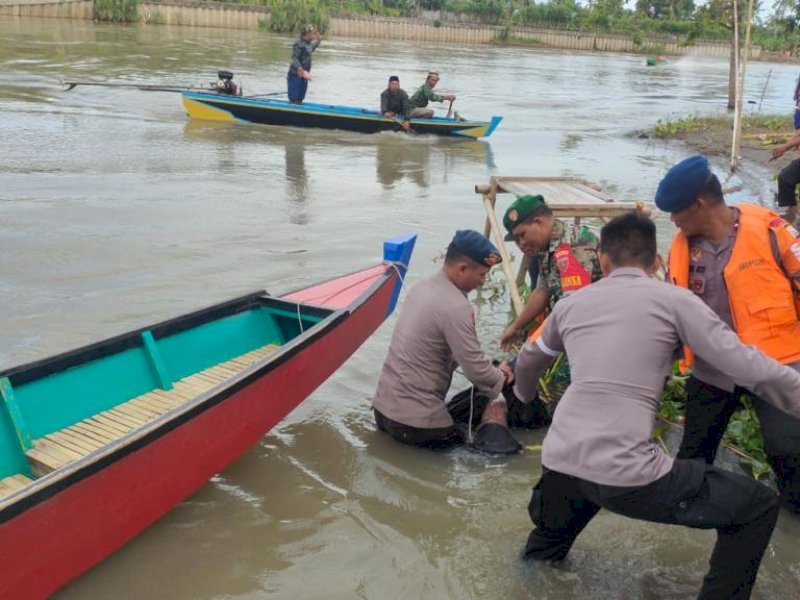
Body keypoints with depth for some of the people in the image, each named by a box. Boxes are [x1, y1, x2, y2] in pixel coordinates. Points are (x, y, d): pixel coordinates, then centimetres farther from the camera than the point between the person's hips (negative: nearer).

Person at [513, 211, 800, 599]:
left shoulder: (571, 303, 14)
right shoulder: (674, 299, 1)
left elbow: (528, 361, 33)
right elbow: (747, 367, -4)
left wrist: (523, 393, 54)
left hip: (558, 462, 6)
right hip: (624, 472, -5)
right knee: (757, 506, 12)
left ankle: (545, 545, 55)